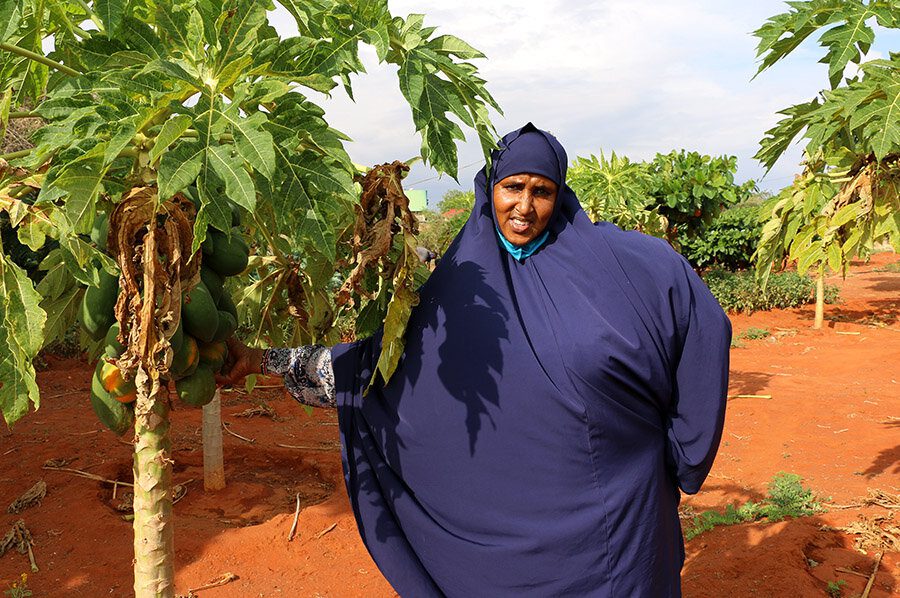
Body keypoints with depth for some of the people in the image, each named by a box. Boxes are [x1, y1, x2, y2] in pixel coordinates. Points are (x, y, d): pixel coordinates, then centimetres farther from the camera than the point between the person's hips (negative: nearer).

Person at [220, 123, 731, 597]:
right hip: (504, 508, 1)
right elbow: (370, 358, 1)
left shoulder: (608, 258, -7)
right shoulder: (461, 281, -2)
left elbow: (700, 321, -1)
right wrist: (266, 360, -5)